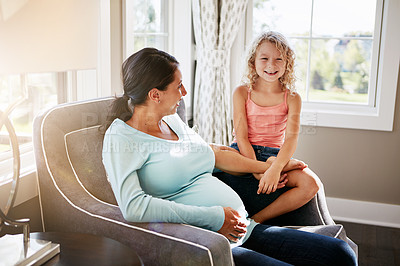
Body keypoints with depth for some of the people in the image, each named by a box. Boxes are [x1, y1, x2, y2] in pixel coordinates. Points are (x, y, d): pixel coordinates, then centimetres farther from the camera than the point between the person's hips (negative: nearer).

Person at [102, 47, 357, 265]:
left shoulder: (173, 120, 16)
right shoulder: (121, 138, -8)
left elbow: (214, 153, 30)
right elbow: (133, 207, -23)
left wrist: (267, 167, 37)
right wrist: (214, 217, -20)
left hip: (243, 231, 8)